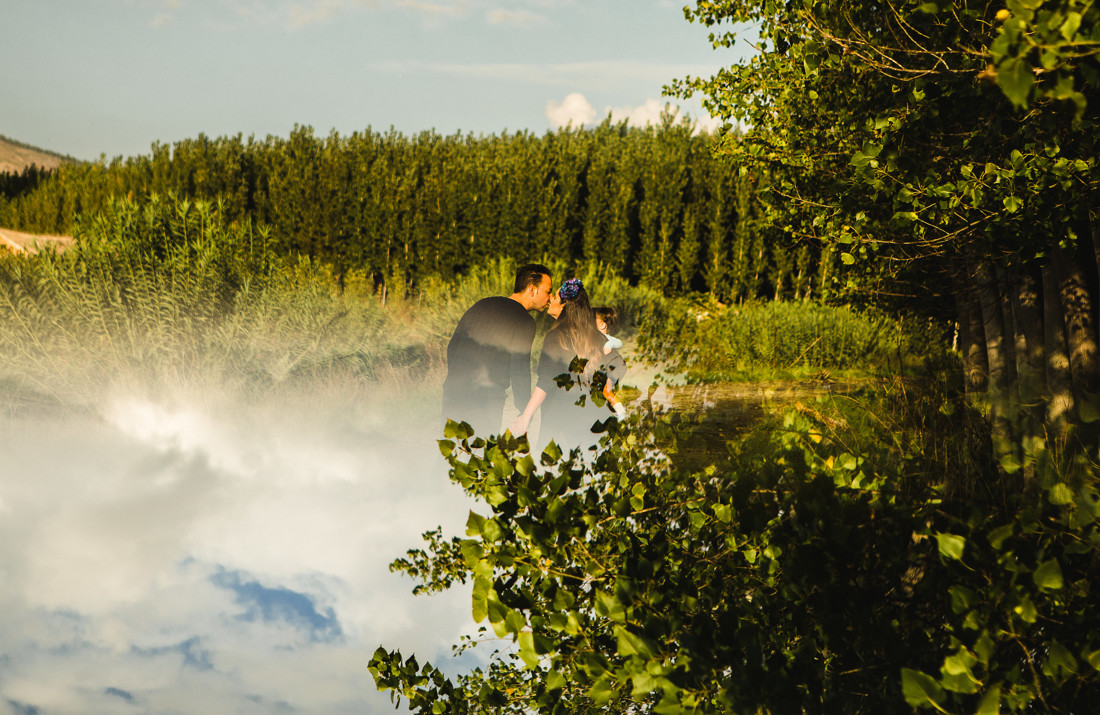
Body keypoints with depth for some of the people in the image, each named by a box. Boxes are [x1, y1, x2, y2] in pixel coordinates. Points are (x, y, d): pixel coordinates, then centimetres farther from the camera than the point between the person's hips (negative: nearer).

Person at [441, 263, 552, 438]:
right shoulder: (524, 321, -8)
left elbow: (452, 347, 17)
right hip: (487, 401, -6)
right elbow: (520, 370, -11)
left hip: (455, 391, 6)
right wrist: (526, 412, -1)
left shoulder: (481, 305, 13)